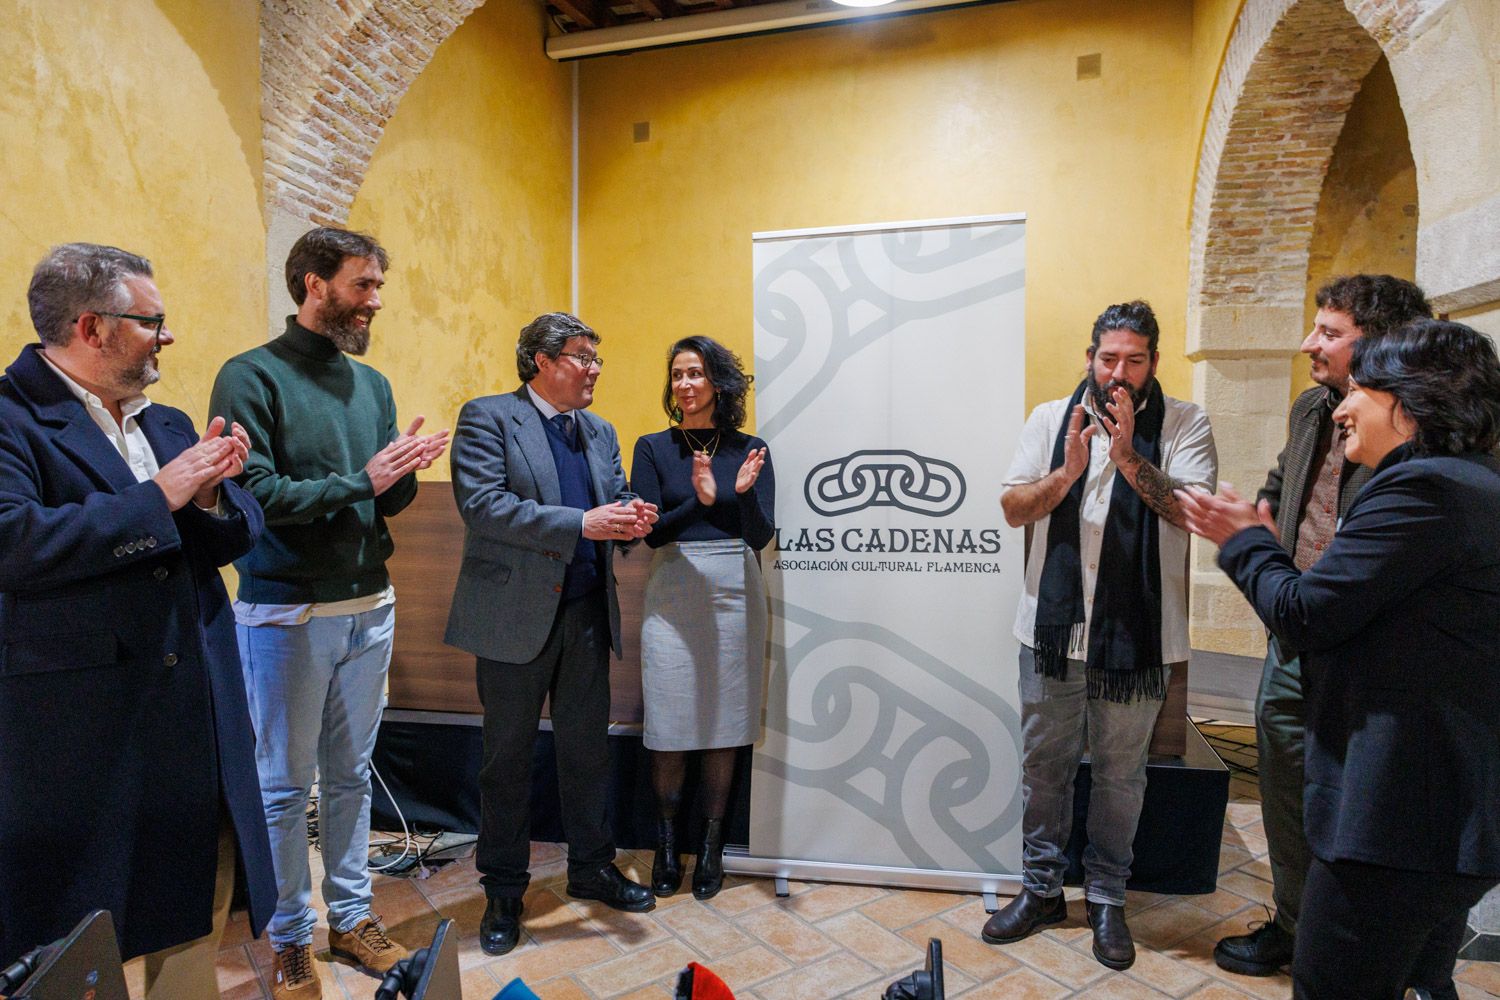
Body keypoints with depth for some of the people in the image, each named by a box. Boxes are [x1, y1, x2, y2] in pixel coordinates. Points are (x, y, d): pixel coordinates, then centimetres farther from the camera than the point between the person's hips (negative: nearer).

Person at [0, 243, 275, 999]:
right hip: (78, 726, -6)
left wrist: (211, 496, -10)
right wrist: (159, 496, -20)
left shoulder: (169, 425, 12)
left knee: (196, 913, 18)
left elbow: (233, 540, 11)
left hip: (195, 717, 7)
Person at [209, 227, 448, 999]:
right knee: (286, 785, 9)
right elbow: (253, 496, -17)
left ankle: (352, 917, 31)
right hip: (288, 613, -5)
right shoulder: (252, 376, -9)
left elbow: (390, 502, 8)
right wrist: (360, 481, -19)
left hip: (370, 606, 5)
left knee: (351, 775, 15)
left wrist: (403, 472, -13)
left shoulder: (372, 383, 9)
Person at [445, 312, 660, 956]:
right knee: (508, 756, 9)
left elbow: (616, 505, 13)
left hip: (588, 614, 6)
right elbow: (482, 504, -18)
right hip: (515, 615, -5)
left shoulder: (600, 433, 14)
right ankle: (503, 891, 26)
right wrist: (580, 523, -25)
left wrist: (631, 519, -13)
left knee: (587, 748, 16)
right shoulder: (487, 418, -6)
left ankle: (592, 869, 34)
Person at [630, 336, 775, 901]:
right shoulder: (653, 447, 2)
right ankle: (666, 844, 21)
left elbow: (761, 536, -3)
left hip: (733, 593, 1)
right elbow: (650, 531, -6)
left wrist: (745, 491, -22)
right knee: (668, 725, 3)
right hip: (672, 594, 0)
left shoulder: (749, 450, 3)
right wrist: (700, 501, -22)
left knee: (724, 723, 8)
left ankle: (711, 845, 24)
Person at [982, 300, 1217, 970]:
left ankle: (1106, 897, 31)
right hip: (1053, 624, 2)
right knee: (1043, 762, 12)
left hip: (1138, 633, -1)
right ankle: (1041, 889, 30)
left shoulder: (1183, 424, -1)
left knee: (1120, 771, 12)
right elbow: (1013, 509, -1)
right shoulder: (1051, 419, 4)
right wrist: (1066, 474, -19)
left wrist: (1131, 461, -25)